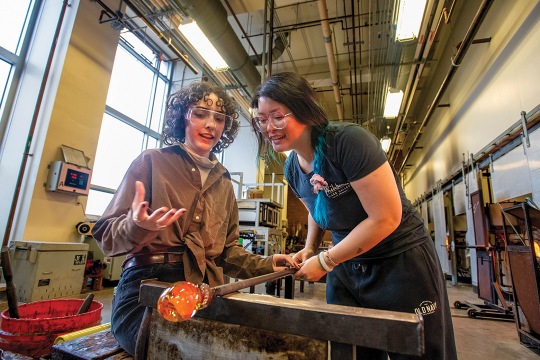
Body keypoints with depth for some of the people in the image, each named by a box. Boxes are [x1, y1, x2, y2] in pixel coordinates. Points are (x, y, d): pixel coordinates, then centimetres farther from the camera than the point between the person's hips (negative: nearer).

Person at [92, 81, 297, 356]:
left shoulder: (223, 182, 15)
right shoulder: (152, 162, 1)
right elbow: (106, 235, 0)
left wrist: (265, 265, 3)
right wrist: (137, 227, -23)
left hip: (204, 296, 5)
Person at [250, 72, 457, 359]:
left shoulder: (349, 140, -25)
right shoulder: (292, 168, -2)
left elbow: (386, 219, -26)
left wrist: (324, 262, -18)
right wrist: (309, 249, 0)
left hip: (401, 262, -6)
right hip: (346, 265, 6)